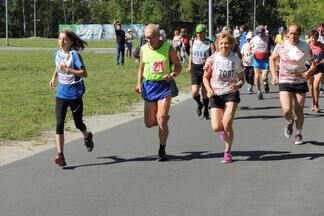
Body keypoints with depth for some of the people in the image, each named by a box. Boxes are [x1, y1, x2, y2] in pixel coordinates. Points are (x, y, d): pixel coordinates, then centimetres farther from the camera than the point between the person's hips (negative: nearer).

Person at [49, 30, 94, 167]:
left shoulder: (74, 55, -14)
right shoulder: (57, 54, 5)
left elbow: (84, 73, -20)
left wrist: (67, 69, -26)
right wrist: (54, 77, 18)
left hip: (75, 94, -4)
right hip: (61, 94, 4)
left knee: (78, 123, 11)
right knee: (59, 124, -9)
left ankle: (87, 137, 47)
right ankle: (60, 155, -12)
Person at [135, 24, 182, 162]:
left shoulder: (168, 48, -6)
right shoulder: (143, 49, 3)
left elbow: (178, 66, 2)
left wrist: (172, 75, -18)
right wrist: (139, 83, 1)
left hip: (165, 86, -4)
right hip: (149, 86, 4)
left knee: (161, 120, -13)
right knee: (149, 123, 4)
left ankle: (162, 151, 2)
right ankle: (165, 118, 39)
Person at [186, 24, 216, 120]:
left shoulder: (210, 44, -4)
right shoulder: (193, 42, 8)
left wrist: (207, 61, -27)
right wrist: (189, 66, 21)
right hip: (195, 69, 2)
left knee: (205, 92, 4)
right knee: (194, 92, -12)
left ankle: (206, 112, 23)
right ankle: (199, 104, 20)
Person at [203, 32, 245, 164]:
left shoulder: (235, 60, -2)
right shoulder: (212, 59, -3)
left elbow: (242, 79, 6)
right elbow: (205, 77, 7)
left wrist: (238, 85, -16)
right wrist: (209, 90, -11)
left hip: (231, 94, -1)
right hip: (216, 95, 1)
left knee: (227, 122, -18)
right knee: (216, 128, -8)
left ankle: (228, 152, 1)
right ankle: (224, 129, 33)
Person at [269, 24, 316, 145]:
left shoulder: (305, 47, -4)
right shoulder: (281, 46, -3)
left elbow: (313, 65, 3)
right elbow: (272, 59, 14)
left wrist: (308, 72, -20)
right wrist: (274, 75, 2)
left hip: (300, 82, 1)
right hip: (284, 82, -1)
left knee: (299, 111, 3)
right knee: (286, 110, -16)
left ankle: (299, 134, 28)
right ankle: (289, 122, 21)